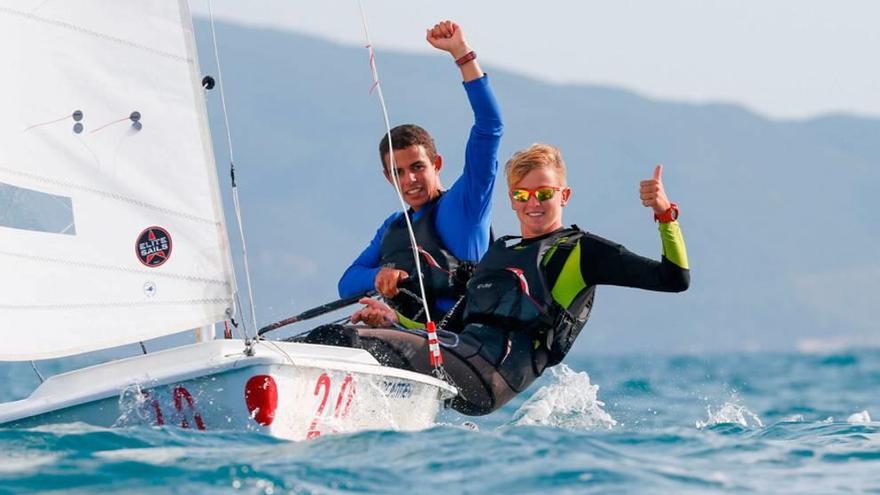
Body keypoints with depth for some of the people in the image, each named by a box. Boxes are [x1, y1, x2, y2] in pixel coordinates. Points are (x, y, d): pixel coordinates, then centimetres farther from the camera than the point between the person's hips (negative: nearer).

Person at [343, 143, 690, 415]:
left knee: (360, 343, -25)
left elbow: (675, 279, 5)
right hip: (463, 352, 8)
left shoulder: (580, 251, 11)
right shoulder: (497, 253, 30)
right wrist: (394, 320, 18)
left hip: (491, 373, -7)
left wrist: (666, 214, -8)